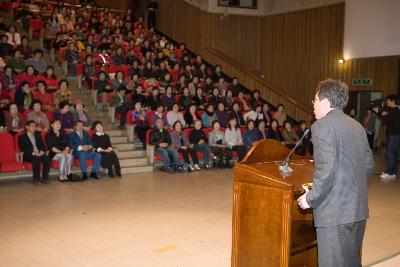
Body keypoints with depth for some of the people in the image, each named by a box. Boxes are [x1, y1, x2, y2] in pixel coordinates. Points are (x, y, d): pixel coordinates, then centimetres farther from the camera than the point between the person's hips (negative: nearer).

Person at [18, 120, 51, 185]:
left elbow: (42, 145, 15)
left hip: (39, 154, 5)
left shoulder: (37, 135, 22)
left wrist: (42, 151, -8)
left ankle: (45, 178, -20)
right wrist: (34, 153, -22)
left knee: (47, 159, -26)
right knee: (37, 159, -36)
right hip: (28, 155, -5)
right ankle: (36, 179, -24)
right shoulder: (22, 137, 4)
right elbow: (23, 149, -9)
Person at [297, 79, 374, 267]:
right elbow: (369, 165, 16)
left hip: (335, 212, -8)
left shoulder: (322, 126, -12)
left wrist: (310, 199, -10)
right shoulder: (357, 126, 13)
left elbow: (326, 170, -20)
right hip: (358, 209, 8)